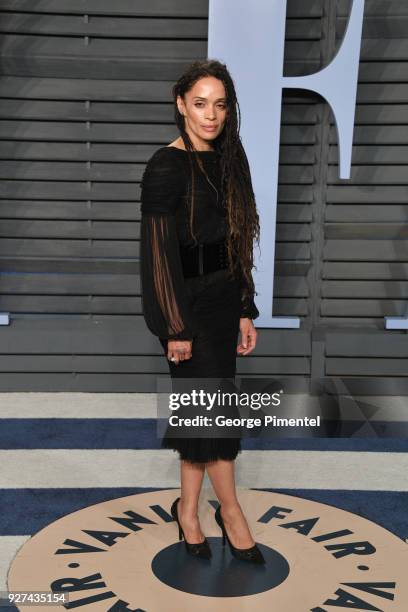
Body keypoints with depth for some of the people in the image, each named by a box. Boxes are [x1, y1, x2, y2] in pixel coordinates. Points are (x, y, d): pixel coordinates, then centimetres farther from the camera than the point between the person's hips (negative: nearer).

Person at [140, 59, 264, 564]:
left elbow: (237, 244, 11)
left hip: (223, 299, 7)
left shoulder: (227, 162, 10)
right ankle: (230, 510, 21)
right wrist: (175, 327, -15)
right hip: (186, 300, -6)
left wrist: (245, 310, 10)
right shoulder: (166, 166, -11)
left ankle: (188, 511, 27)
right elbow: (159, 250, -14)